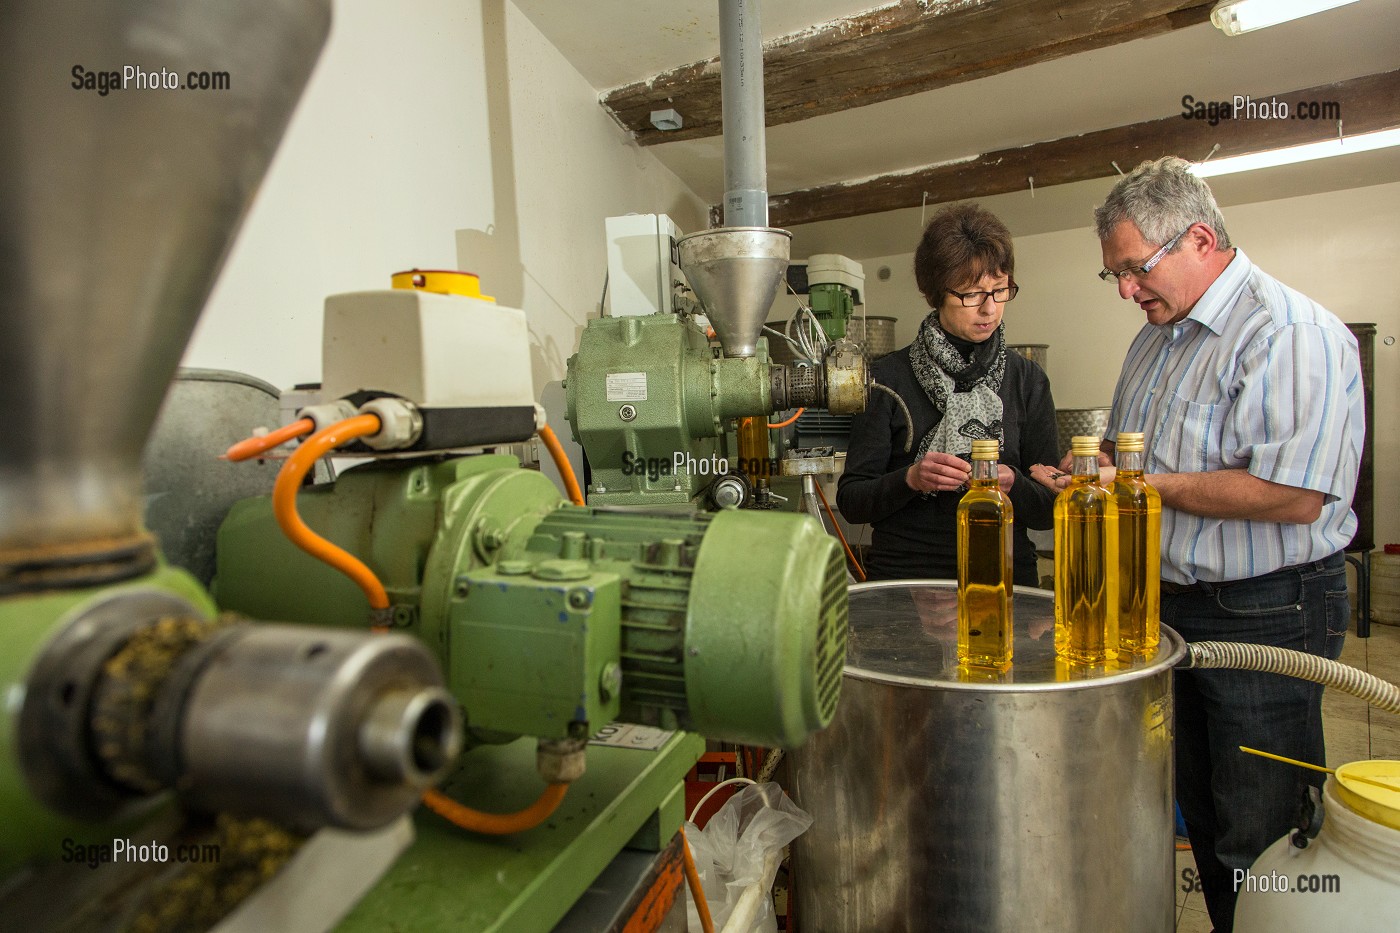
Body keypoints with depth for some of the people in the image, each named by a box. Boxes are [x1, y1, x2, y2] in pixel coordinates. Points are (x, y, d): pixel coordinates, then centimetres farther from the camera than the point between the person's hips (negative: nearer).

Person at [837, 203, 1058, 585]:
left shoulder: (1028, 379, 8)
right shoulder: (889, 377, 0)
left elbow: (1050, 510, 8)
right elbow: (850, 500, -1)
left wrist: (1014, 487, -12)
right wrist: (910, 479, -17)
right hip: (903, 574, -2)